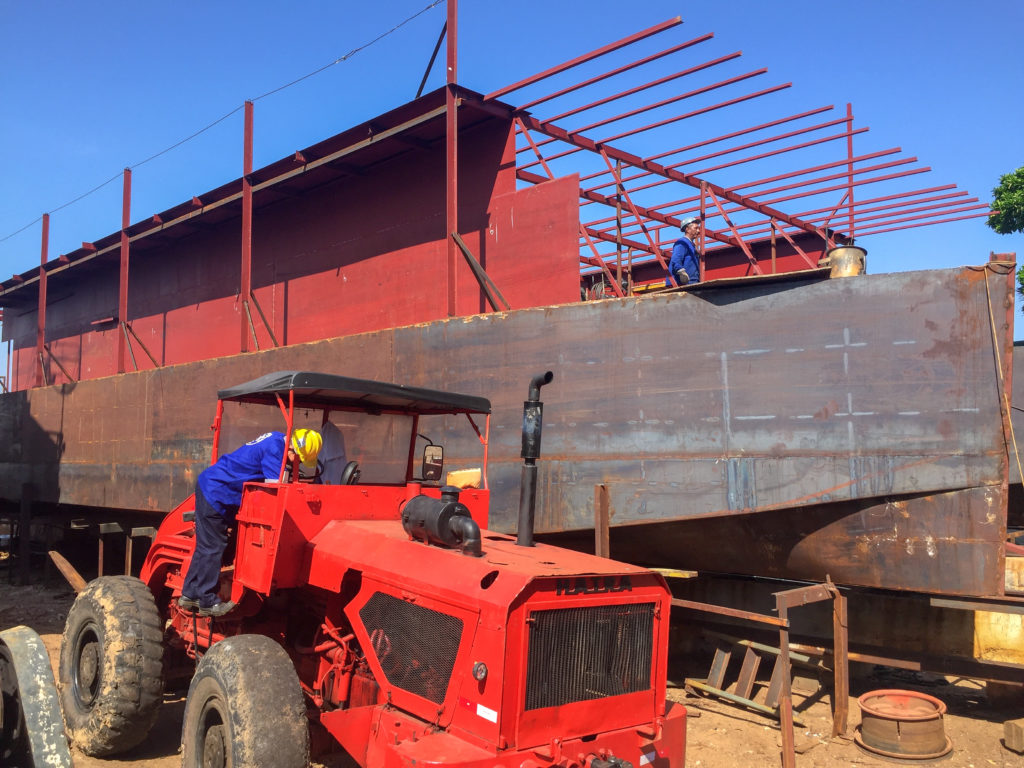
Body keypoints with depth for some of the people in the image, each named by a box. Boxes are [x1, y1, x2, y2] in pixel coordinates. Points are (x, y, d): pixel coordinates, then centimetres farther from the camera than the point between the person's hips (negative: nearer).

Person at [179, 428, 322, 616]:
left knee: (206, 547, 16)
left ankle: (190, 595, 25)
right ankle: (208, 602, 4)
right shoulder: (275, 448, -22)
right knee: (213, 548, -4)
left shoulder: (276, 440, 7)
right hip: (215, 494, -10)